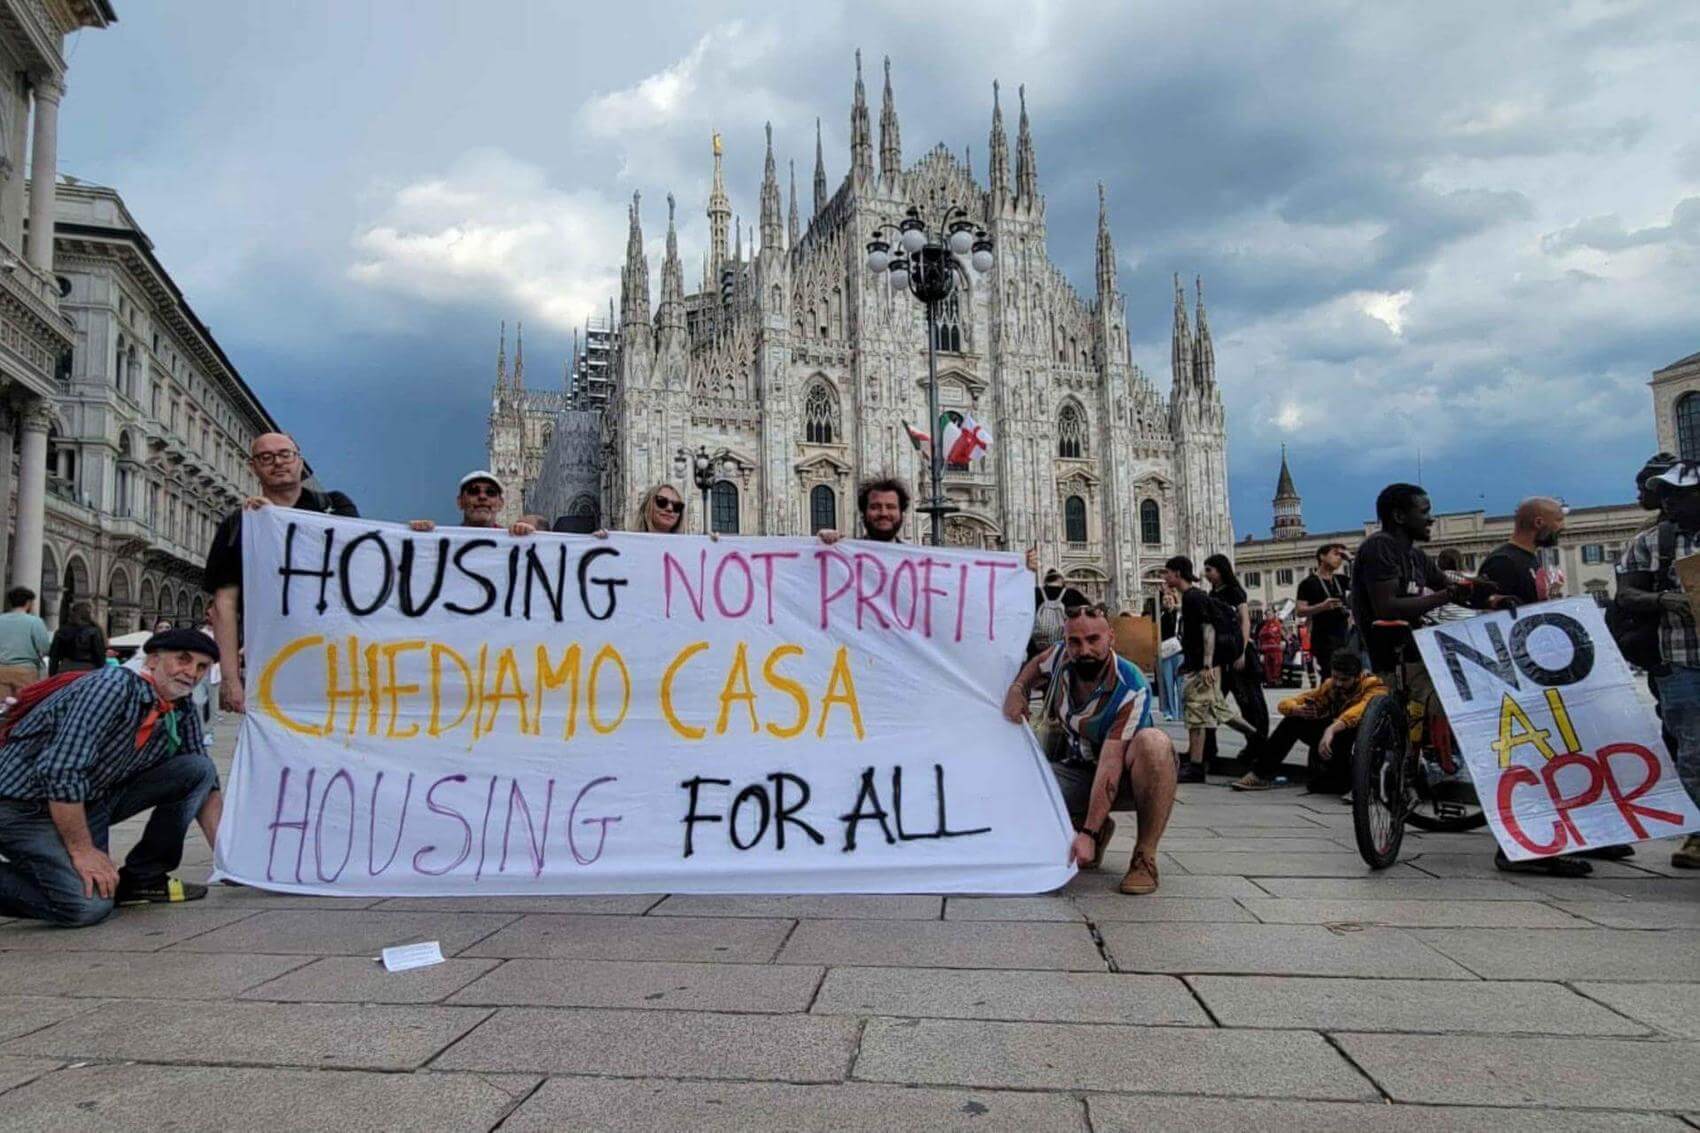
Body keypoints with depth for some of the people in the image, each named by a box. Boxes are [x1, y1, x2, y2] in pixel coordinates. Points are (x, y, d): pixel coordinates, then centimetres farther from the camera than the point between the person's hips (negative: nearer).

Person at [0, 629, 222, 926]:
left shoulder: (183, 715, 3)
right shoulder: (115, 686, -21)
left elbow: (205, 784, 9)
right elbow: (61, 771, -28)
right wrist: (81, 850, -24)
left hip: (89, 802, 8)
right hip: (25, 804, -8)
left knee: (198, 769, -7)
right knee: (90, 904, -27)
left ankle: (142, 878, 2)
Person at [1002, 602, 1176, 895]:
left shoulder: (1131, 690, -28)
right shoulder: (1062, 656, -12)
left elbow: (1110, 765, -33)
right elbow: (1034, 668, 14)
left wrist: (1087, 834, -37)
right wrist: (1016, 690, -9)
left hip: (1125, 777, -5)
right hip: (1079, 770, 5)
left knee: (1152, 742, -39)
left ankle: (1145, 857, -24)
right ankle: (1099, 827, 6)